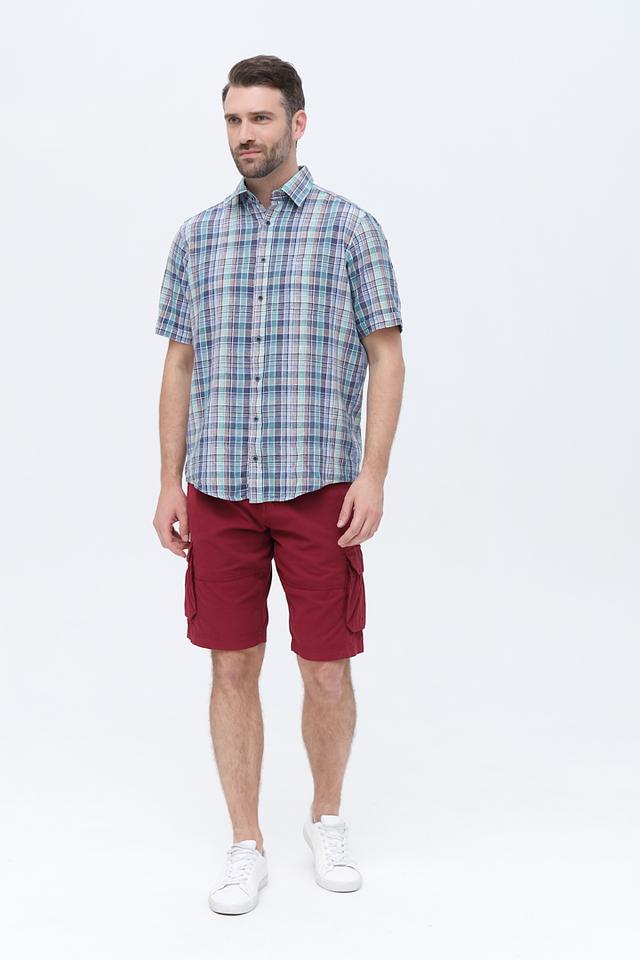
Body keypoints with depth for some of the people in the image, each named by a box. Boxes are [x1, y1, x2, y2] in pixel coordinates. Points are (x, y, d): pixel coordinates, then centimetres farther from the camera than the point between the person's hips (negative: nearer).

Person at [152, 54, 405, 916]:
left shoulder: (352, 228, 3)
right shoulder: (197, 236, 11)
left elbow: (387, 358, 0)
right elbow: (179, 365, 12)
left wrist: (373, 474, -9)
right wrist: (170, 481, 6)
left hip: (318, 488, -2)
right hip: (218, 489, 2)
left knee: (326, 672, 5)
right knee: (233, 669, 7)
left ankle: (327, 816, 31)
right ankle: (247, 846, 23)